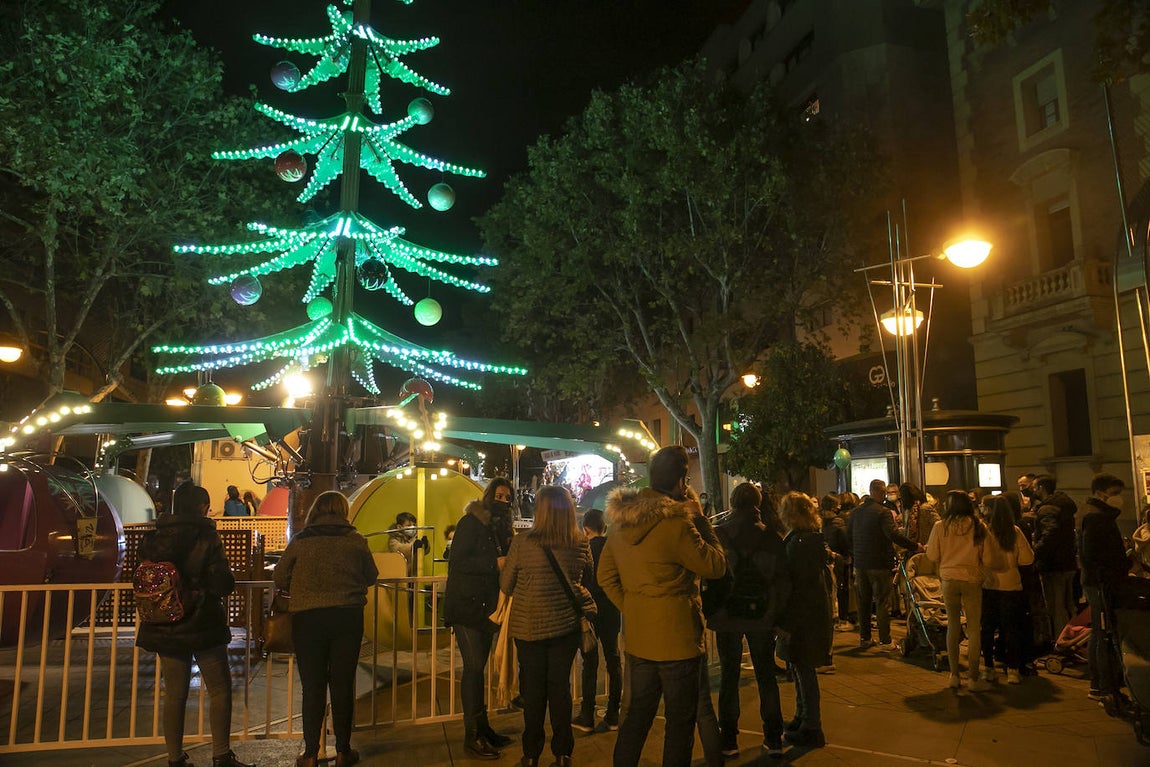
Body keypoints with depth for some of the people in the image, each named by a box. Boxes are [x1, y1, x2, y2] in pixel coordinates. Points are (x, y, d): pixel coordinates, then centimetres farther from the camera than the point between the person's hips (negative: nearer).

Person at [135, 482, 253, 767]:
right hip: (201, 625, -6)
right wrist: (228, 584, 4)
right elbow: (222, 583, -17)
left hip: (165, 629, 6)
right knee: (220, 690, 4)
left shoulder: (154, 539, 4)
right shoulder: (206, 537, -13)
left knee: (174, 695, 12)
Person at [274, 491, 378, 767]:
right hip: (348, 616, 0)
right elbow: (371, 576, 10)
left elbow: (280, 579, 4)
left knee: (312, 686, 8)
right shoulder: (355, 540, 0)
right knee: (343, 683, 9)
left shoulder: (300, 540, 0)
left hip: (307, 618, 0)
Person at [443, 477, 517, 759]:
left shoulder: (502, 527, 13)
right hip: (466, 606, -7)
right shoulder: (471, 522, -10)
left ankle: (482, 728, 20)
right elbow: (457, 562, -18)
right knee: (474, 666, -7)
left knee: (477, 667, 13)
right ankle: (472, 735, 1)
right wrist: (494, 563, -23)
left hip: (487, 606, 7)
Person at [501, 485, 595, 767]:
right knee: (560, 685, 13)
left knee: (533, 690, 11)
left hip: (530, 625, -2)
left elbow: (505, 585, -3)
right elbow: (589, 575, 12)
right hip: (568, 624, 2)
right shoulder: (581, 545, -7)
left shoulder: (522, 543, -16)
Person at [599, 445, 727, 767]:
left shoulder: (622, 520, 2)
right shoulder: (675, 523, -21)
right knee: (680, 720, 9)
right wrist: (700, 520, -6)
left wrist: (631, 608, 9)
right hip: (675, 639, -7)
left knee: (638, 713, 20)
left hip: (637, 637, 7)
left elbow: (606, 575, 8)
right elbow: (716, 566, -12)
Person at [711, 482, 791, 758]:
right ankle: (773, 739, 20)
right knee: (766, 676, 15)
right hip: (761, 617, 1)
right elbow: (783, 581, -5)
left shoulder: (717, 536, -11)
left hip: (727, 616, -1)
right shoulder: (771, 538, -6)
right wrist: (774, 613, 4)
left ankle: (729, 740, 16)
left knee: (729, 676, 11)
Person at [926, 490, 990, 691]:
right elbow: (985, 555, 0)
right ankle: (974, 678, 6)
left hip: (949, 579, 1)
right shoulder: (978, 526, -5)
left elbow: (932, 556, 0)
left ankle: (955, 675, 16)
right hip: (973, 579, -1)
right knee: (974, 629, 5)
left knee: (953, 626, 12)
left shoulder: (940, 526, -5)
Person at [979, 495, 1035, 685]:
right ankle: (1013, 670, 12)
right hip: (1011, 586, 2)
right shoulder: (1015, 531, -5)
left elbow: (985, 559, -16)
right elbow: (1027, 558, -3)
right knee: (1011, 628, 11)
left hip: (989, 585, -2)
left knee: (987, 628, 9)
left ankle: (988, 669, 14)